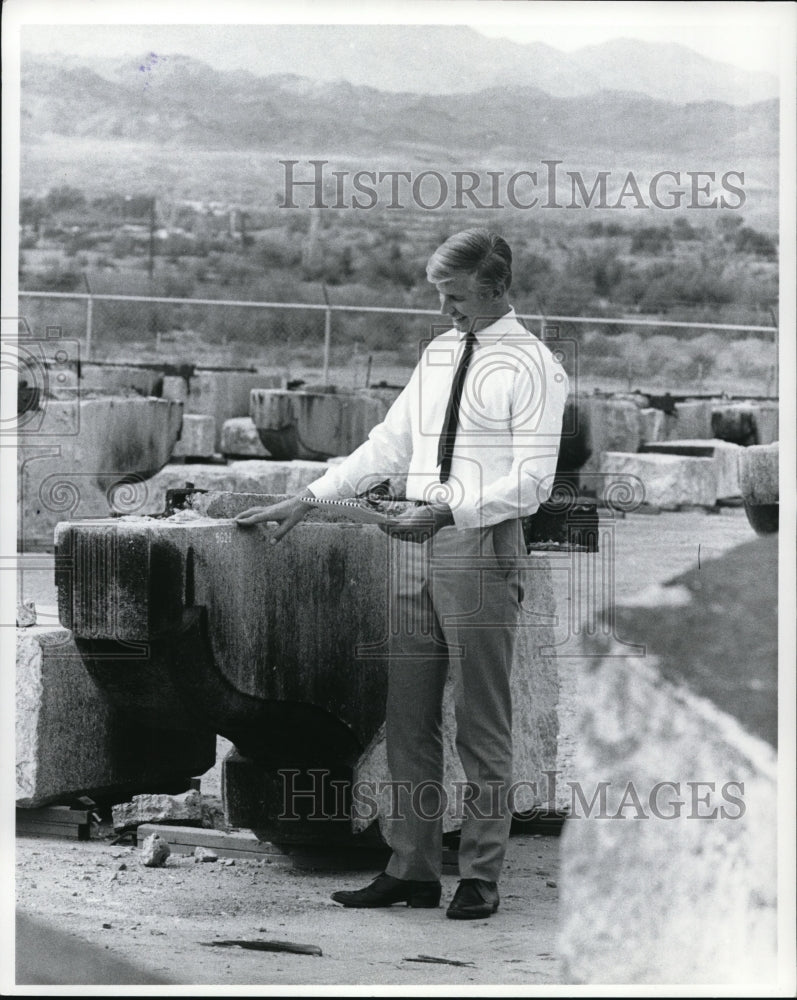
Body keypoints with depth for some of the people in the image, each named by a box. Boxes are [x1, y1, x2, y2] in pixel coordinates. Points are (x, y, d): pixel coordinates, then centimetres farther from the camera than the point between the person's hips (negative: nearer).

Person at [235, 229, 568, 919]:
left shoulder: (532, 366, -7)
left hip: (482, 546, -7)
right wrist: (308, 499, 13)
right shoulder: (439, 352, 16)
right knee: (409, 717, 8)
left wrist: (450, 509, -24)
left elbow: (530, 484, -13)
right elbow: (389, 445, 19)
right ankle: (411, 870, 14)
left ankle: (481, 878, 4)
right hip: (417, 546, 7)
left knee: (482, 724, -2)